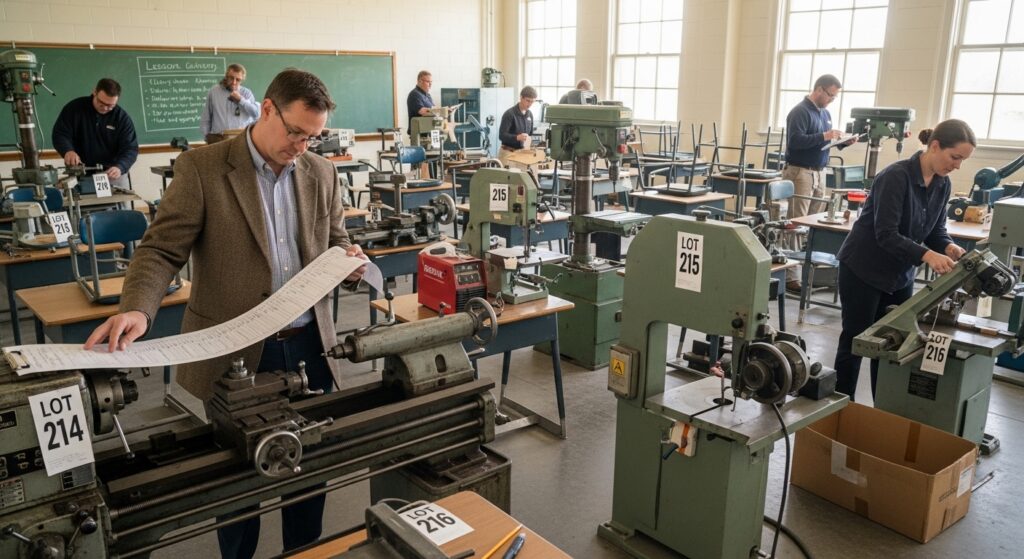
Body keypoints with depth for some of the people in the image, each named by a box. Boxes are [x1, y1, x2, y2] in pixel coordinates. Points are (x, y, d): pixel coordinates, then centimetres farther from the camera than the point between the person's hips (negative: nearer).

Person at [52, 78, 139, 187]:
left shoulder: (122, 118, -5)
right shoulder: (74, 108, -3)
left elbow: (130, 149, -10)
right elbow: (60, 134, -3)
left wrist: (119, 167, -31)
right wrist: (68, 150, -27)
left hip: (112, 173, 0)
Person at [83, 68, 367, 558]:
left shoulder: (321, 173, 5)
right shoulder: (202, 168, -8)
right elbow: (161, 250, -11)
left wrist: (349, 260, -9)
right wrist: (137, 310, -29)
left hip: (309, 346, 4)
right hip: (234, 353, -4)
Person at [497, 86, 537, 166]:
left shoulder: (530, 114, 10)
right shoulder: (509, 114, -11)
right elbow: (502, 135, -17)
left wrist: (529, 140, 0)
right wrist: (517, 137, -32)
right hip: (508, 152, -6)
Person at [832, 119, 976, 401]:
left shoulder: (942, 185, 2)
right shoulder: (896, 176, -23)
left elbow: (936, 230, 7)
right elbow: (886, 234, -28)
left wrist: (949, 247, -14)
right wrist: (927, 255, -38)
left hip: (900, 275, 7)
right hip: (863, 271, -7)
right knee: (854, 342, 2)